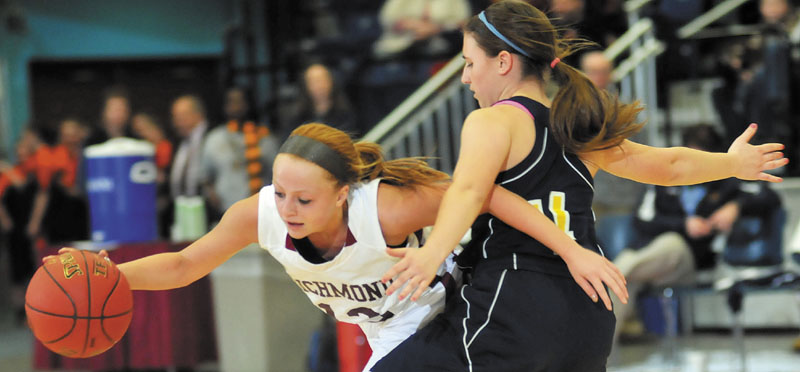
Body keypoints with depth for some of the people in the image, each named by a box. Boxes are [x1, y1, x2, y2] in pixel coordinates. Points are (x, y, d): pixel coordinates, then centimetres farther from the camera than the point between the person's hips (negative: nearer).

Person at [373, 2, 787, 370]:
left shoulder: (493, 122, -1)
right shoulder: (582, 132, 19)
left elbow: (470, 189, -20)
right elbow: (669, 164, 30)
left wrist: (432, 253, -36)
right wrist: (734, 163, 48)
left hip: (514, 312, -8)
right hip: (588, 319, 8)